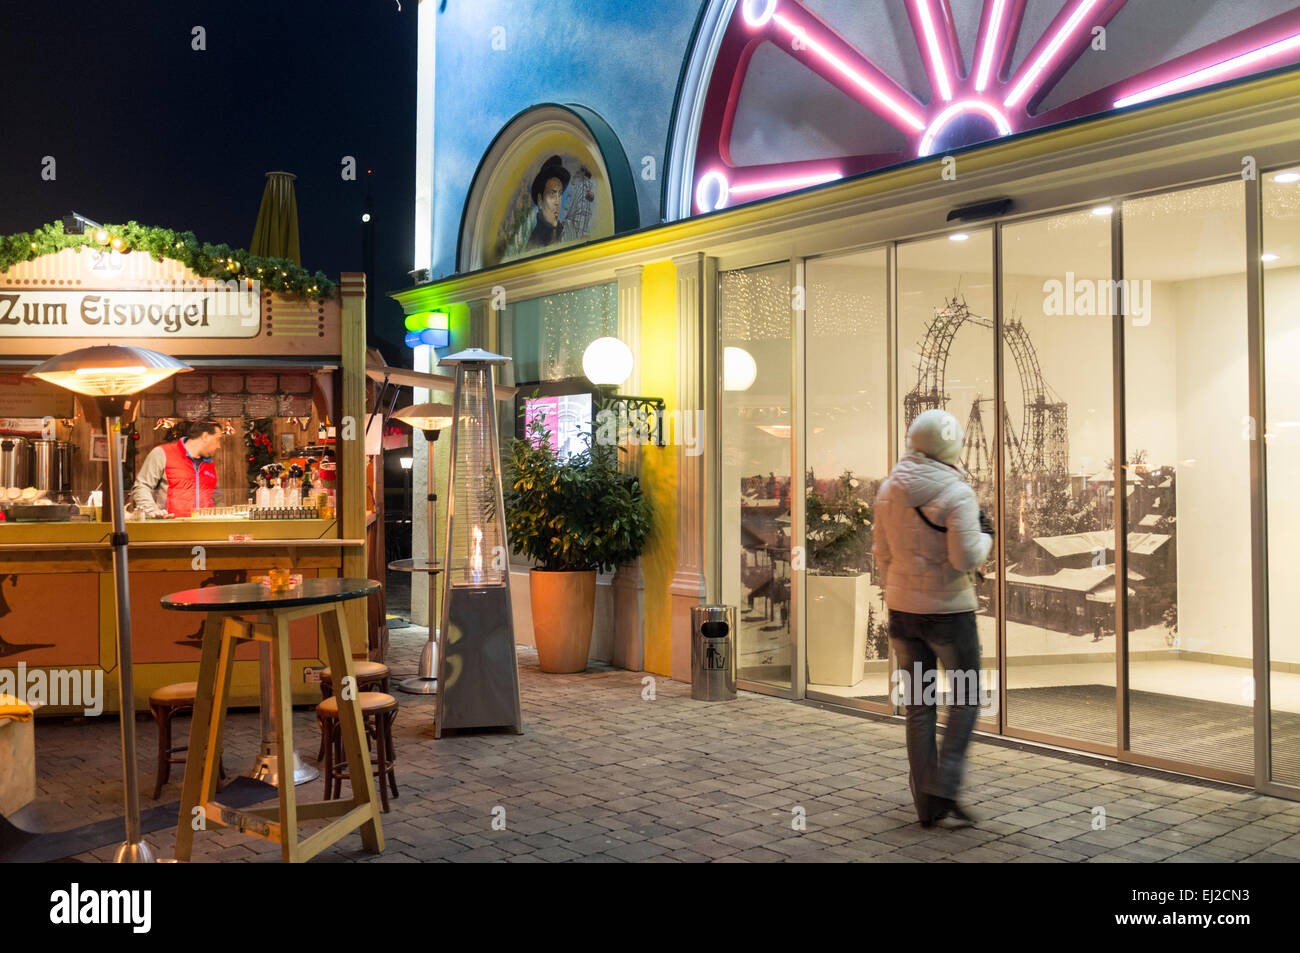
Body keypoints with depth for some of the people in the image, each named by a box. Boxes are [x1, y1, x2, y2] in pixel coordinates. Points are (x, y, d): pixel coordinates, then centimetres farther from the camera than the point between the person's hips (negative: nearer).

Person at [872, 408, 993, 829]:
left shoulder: (889, 489, 3)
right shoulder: (956, 493, -15)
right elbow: (966, 558, -19)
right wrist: (985, 534, 0)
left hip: (902, 609, 5)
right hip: (948, 610, -5)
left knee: (918, 706, 12)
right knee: (966, 698, 12)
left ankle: (926, 805, 18)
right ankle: (942, 791, 4)